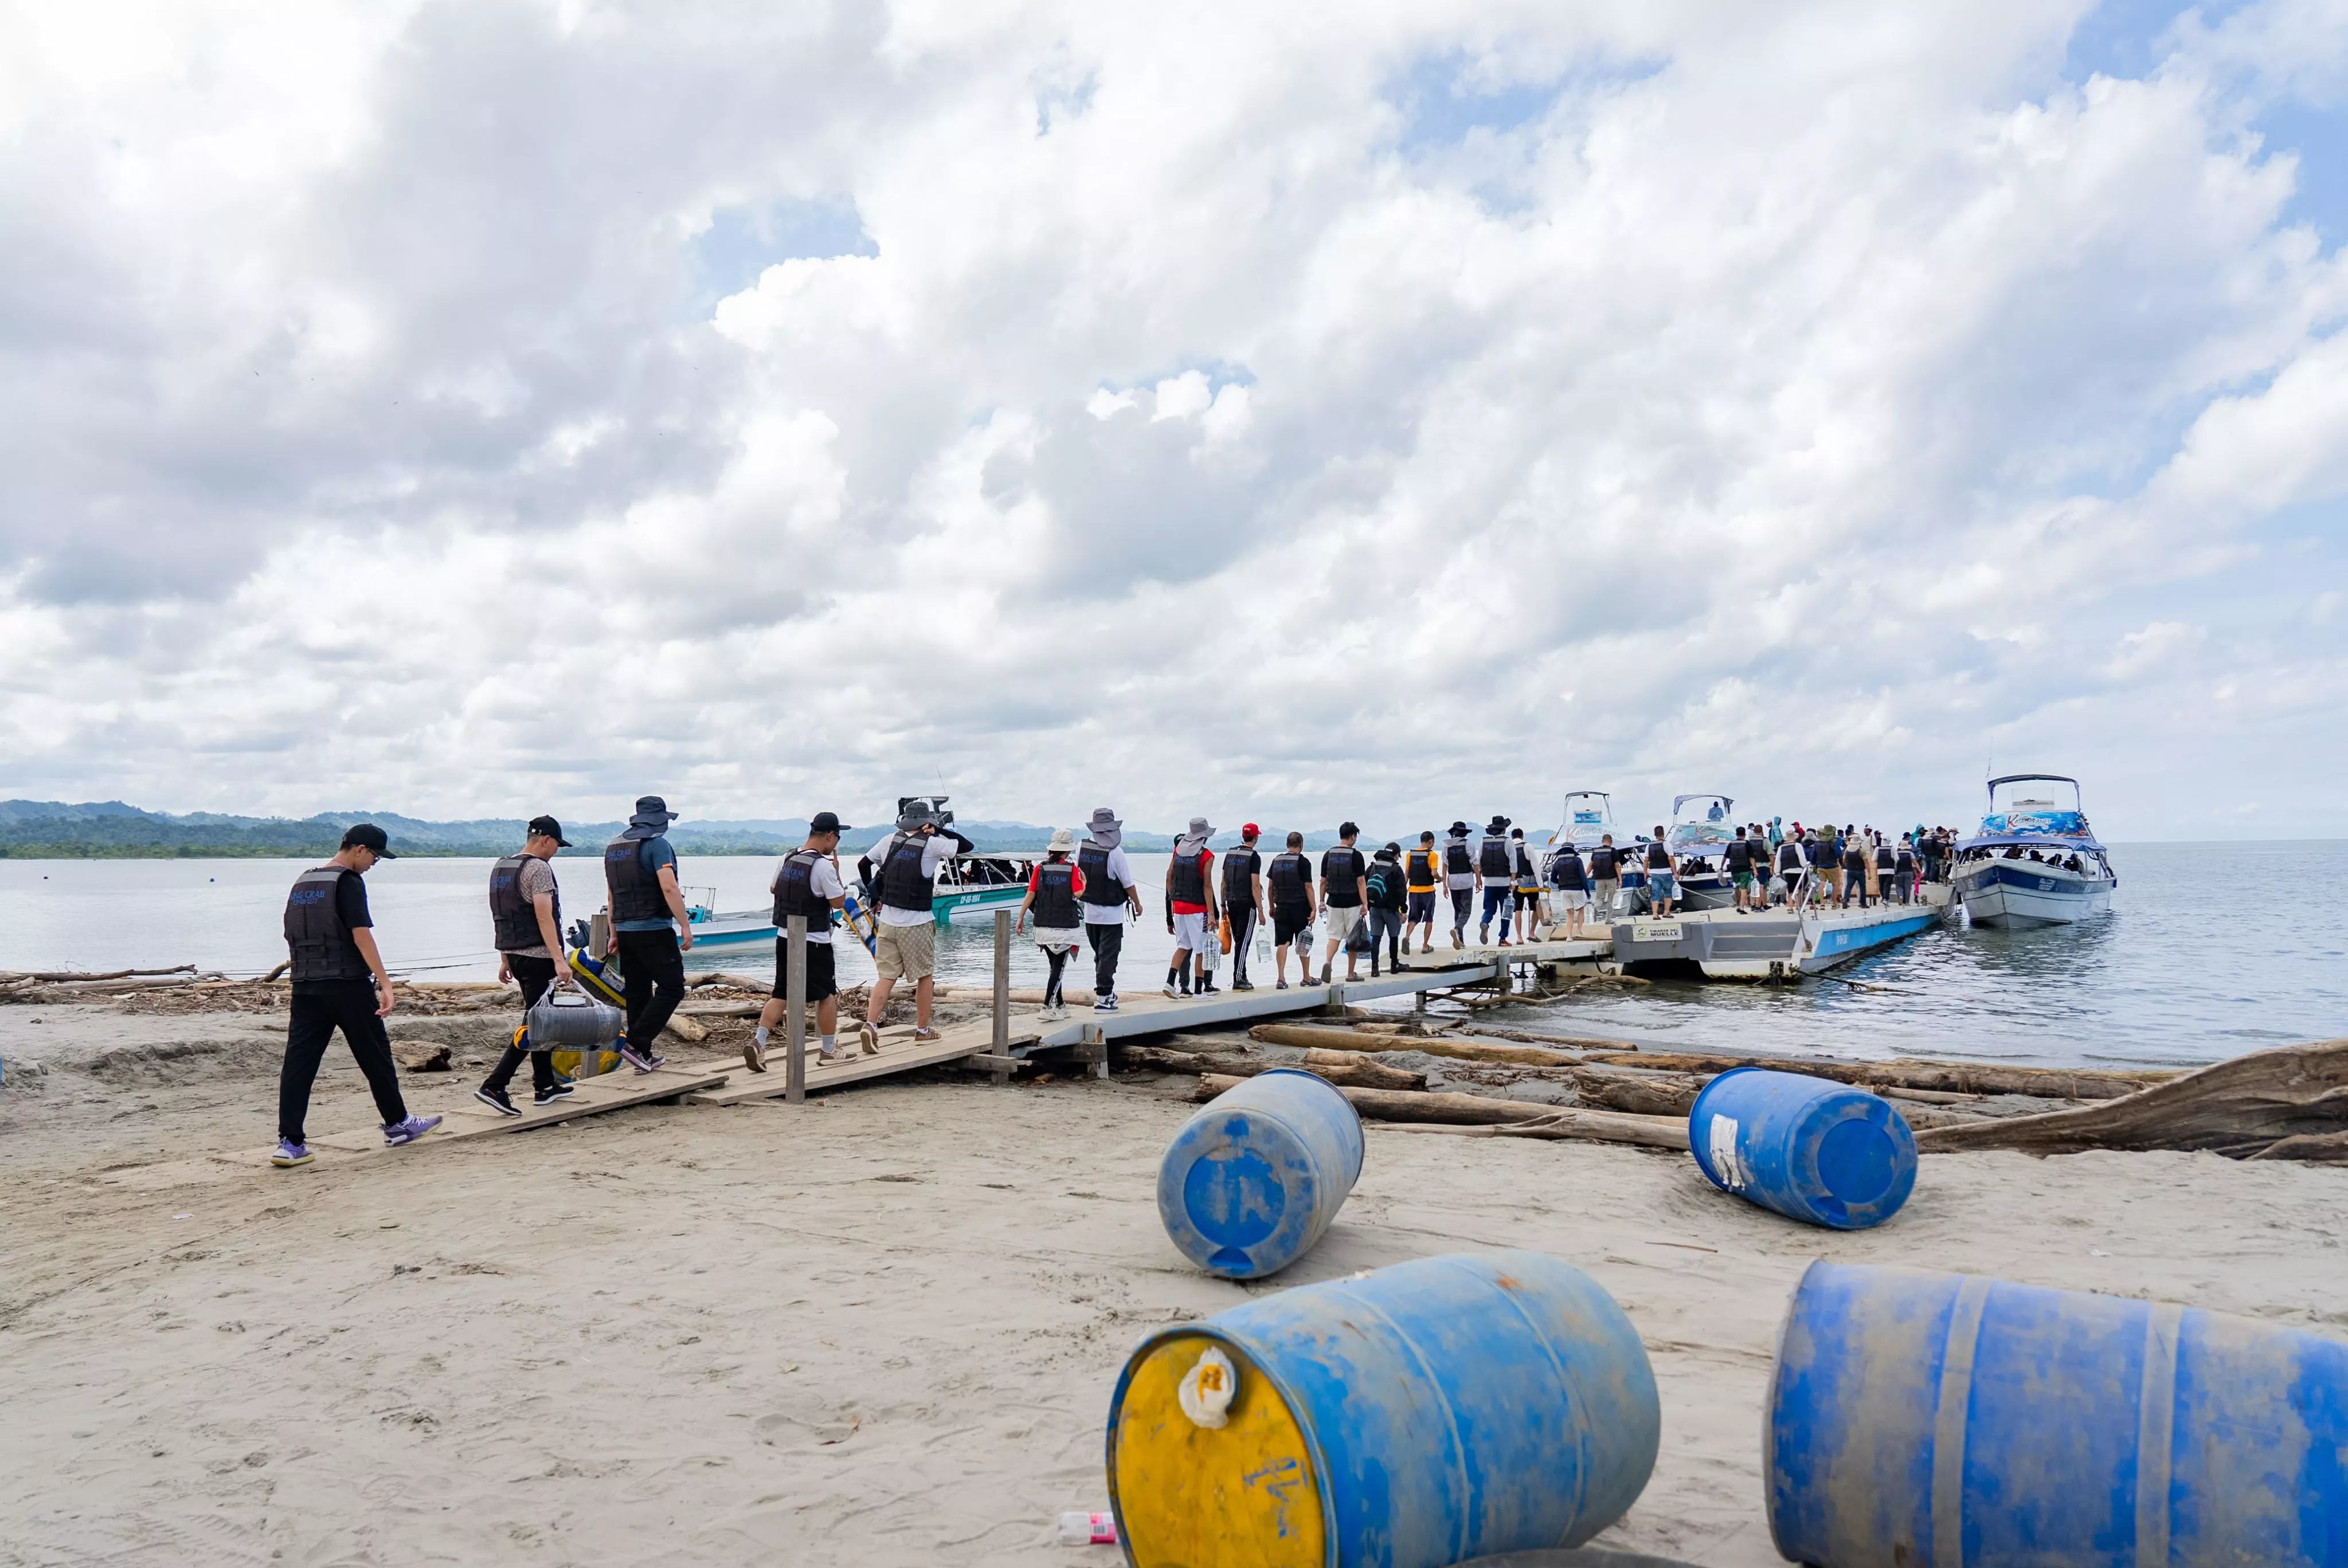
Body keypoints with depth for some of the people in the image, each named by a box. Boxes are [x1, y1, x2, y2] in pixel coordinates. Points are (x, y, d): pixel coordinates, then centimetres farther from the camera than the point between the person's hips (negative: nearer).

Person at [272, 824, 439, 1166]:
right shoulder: (348, 882, -10)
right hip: (347, 985, -7)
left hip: (304, 987, 7)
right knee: (375, 1055, 7)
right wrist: (385, 983, -21)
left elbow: (293, 937, 20)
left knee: (299, 1062, 2)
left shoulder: (302, 882, 15)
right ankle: (397, 1124, 19)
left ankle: (290, 1142, -2)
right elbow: (361, 935, -18)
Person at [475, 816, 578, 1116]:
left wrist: (505, 960, 23)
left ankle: (545, 1086, 20)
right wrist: (559, 960, -25)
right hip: (538, 957, -10)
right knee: (534, 1024, -7)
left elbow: (502, 917, 19)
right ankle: (494, 1086, -12)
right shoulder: (538, 868, -13)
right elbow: (544, 917, -22)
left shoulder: (500, 868, 15)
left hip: (515, 955, 10)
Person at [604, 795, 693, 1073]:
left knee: (637, 993, 11)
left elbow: (612, 894, 20)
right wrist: (686, 926, -17)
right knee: (671, 988, -4)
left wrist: (614, 933, 25)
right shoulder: (657, 844, -10)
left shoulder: (613, 847, 16)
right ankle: (635, 1043, -13)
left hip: (625, 931, 8)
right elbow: (669, 888, -20)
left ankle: (644, 1056, 15)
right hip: (654, 930, -8)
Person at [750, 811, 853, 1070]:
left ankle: (758, 1041, -6)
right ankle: (828, 1051, 16)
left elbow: (773, 889, 20)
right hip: (814, 942, -7)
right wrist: (836, 872, -3)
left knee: (782, 995, 10)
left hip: (785, 937, 7)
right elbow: (839, 902, -14)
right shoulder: (822, 865, -17)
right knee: (828, 995, 8)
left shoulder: (788, 859, 6)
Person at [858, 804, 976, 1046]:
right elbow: (967, 846, 0)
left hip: (887, 921, 4)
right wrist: (940, 831, 1)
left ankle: (870, 1024, -9)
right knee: (925, 977, 12)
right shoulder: (932, 844, -9)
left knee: (886, 977, 8)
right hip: (917, 924, -4)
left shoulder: (890, 841, 5)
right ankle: (922, 1030, 19)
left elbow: (862, 865, 14)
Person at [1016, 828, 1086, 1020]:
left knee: (1055, 966, 16)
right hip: (1065, 925, -4)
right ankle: (1048, 1007, -13)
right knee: (1059, 968, -2)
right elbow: (1078, 894, -12)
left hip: (1044, 925, 4)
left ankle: (1060, 1006, 23)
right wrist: (1084, 881, 7)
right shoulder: (1071, 869, -5)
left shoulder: (1040, 868, 3)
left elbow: (1031, 894, -1)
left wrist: (1021, 918, 3)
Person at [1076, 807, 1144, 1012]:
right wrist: (1137, 904, 3)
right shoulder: (1115, 852, -17)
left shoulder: (1082, 847, -2)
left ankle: (1105, 992, 26)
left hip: (1089, 911, 6)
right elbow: (1128, 883, -11)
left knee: (1100, 954, 18)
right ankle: (1102, 998, -2)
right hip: (1111, 912, -5)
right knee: (1108, 956, -1)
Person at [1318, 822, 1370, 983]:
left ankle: (1328, 962, -17)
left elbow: (1323, 881, 7)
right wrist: (1365, 904, -8)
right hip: (1352, 903, -3)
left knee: (1334, 936, 9)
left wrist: (1322, 902, 16)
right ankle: (1351, 973, 14)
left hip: (1333, 902, 3)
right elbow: (1361, 882, -11)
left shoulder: (1328, 855, 3)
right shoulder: (1356, 855, -9)